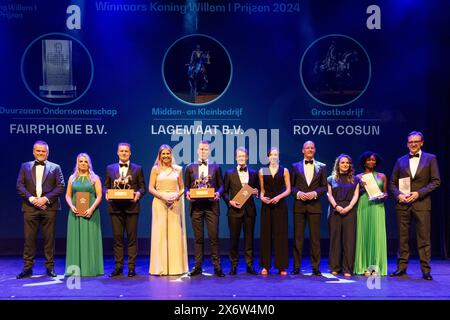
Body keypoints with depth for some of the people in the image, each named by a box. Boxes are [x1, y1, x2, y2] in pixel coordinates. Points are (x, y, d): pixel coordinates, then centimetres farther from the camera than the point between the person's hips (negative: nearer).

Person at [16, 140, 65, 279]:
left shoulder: (55, 167, 9)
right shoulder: (25, 166, 13)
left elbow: (61, 186, 0)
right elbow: (19, 185, 4)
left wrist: (46, 198, -11)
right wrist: (31, 198, -10)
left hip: (49, 207, -1)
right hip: (30, 207, 1)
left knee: (49, 238, 3)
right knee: (29, 239, 2)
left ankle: (50, 267, 11)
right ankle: (27, 268, 10)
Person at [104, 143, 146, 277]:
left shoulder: (138, 169, 7)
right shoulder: (110, 168, 12)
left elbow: (142, 187, 5)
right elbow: (106, 186, 11)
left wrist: (138, 194, -15)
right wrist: (106, 193, -9)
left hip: (131, 207, -1)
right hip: (115, 207, 2)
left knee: (132, 238, 1)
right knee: (117, 237, 5)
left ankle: (131, 266, 8)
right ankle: (118, 266, 14)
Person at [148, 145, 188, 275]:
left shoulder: (178, 169, 9)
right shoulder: (155, 169, 5)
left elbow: (182, 188, 11)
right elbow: (151, 188, 0)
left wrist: (176, 196, -9)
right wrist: (163, 197, -13)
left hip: (175, 203, 1)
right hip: (159, 203, -1)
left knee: (175, 233, 1)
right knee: (160, 233, -2)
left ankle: (176, 266, 8)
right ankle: (160, 267, 4)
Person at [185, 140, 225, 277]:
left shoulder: (216, 167, 10)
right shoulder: (190, 168, 11)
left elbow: (221, 185, 9)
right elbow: (186, 186, 11)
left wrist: (218, 193, -11)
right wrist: (187, 193, -9)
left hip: (211, 206, -1)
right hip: (196, 206, 1)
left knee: (214, 237, -3)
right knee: (198, 238, 6)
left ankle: (217, 267, 4)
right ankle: (198, 267, 13)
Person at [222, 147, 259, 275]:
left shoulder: (253, 173, 9)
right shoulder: (229, 173, 4)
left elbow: (257, 188, 17)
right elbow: (225, 192, 6)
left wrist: (257, 192, -6)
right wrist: (230, 201, -11)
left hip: (249, 210, 1)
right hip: (235, 209, -1)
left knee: (249, 238, 5)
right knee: (234, 238, 3)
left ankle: (250, 265, 13)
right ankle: (234, 265, 13)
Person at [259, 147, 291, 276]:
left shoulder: (284, 171, 5)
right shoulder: (262, 171, 9)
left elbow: (288, 189, 2)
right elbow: (262, 189, 14)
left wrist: (279, 196, -13)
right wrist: (262, 197, -6)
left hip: (280, 205, -1)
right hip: (266, 205, 1)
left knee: (280, 234, -1)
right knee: (266, 234, 0)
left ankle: (281, 266, 7)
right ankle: (265, 266, 7)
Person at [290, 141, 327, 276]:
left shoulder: (322, 167, 10)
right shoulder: (295, 166, 10)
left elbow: (324, 186, 6)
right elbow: (291, 186, 7)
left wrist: (315, 193, -11)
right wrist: (298, 193, -11)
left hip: (314, 205, 0)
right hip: (299, 205, 0)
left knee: (315, 238, 1)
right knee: (298, 237, 2)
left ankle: (315, 267, 8)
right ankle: (296, 266, 8)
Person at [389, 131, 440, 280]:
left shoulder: (430, 158, 5)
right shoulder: (401, 161, 12)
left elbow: (436, 181, 0)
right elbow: (392, 182, 12)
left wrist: (419, 193, -11)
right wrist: (398, 195, -7)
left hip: (421, 203, -2)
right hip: (403, 203, 2)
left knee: (424, 237, -1)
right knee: (403, 237, 7)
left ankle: (426, 269, 6)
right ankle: (401, 267, 14)